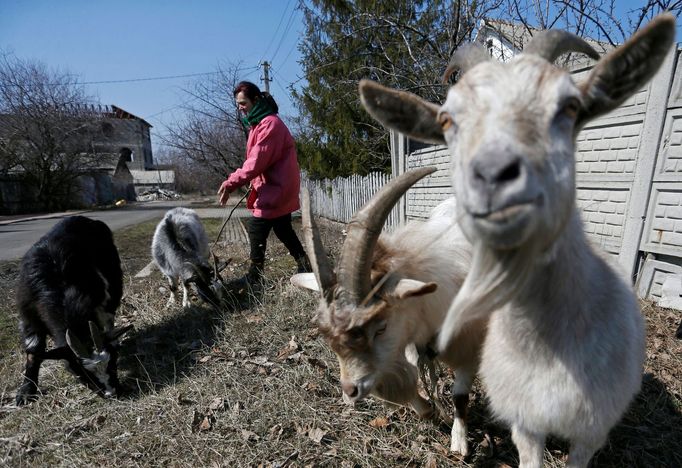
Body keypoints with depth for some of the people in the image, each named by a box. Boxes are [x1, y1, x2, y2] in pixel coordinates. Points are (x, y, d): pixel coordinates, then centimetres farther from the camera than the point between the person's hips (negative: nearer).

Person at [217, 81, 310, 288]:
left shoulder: (270, 123, -16)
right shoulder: (258, 123, 16)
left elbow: (257, 161, -24)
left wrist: (231, 183, -25)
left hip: (276, 188, -10)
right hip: (278, 187, 10)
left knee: (256, 229, -6)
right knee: (283, 229, 16)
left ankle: (254, 278, 6)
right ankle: (305, 267, 25)